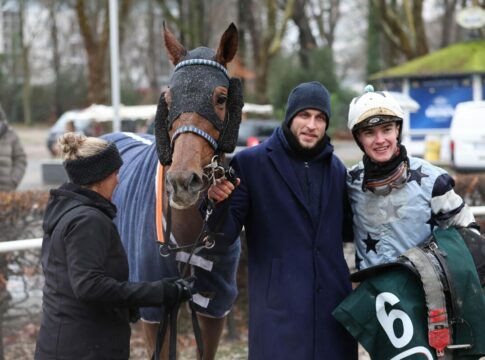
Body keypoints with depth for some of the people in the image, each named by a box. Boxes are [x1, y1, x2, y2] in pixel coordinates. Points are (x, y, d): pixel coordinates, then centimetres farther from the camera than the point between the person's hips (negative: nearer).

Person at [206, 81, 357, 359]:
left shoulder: (337, 169, 11)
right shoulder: (250, 163, -3)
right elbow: (226, 234, -6)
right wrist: (218, 203, -26)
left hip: (333, 305, 5)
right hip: (279, 308, -5)